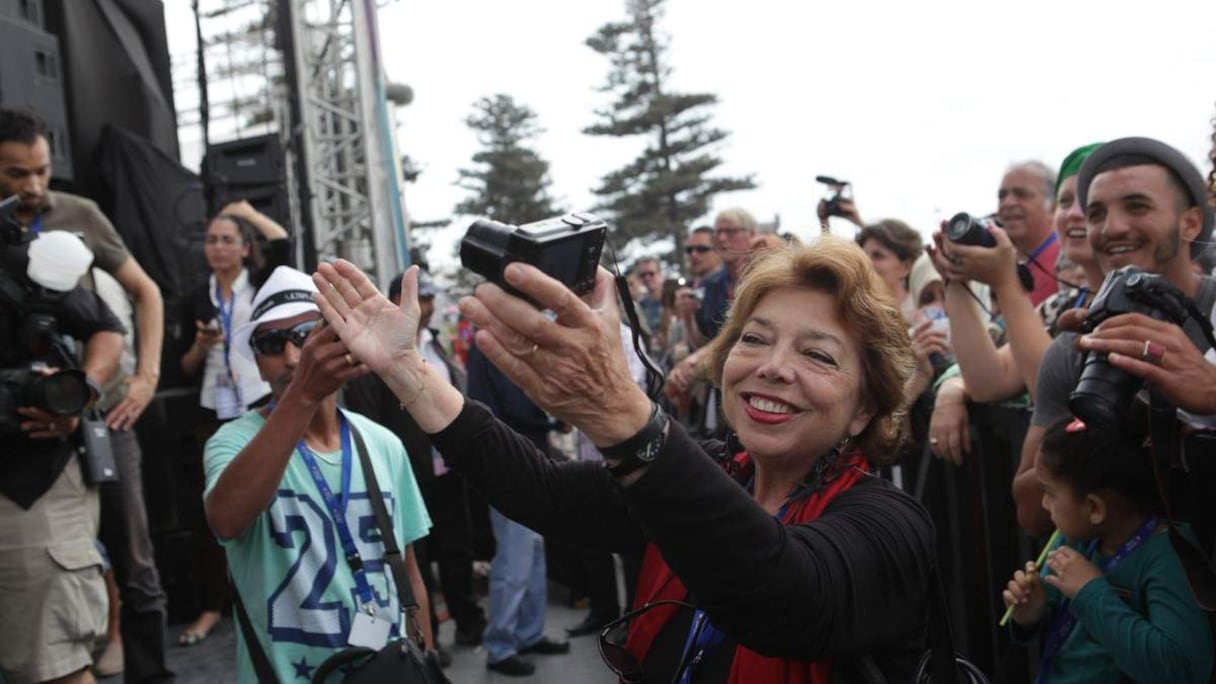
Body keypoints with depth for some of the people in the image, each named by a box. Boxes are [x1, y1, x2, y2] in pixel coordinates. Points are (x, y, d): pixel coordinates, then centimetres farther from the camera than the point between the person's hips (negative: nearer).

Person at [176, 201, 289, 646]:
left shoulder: (261, 285, 3)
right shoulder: (199, 297, 12)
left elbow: (283, 243, -17)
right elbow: (187, 368, 14)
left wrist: (247, 210, -2)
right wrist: (201, 345, -7)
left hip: (262, 407, -4)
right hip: (214, 414, 4)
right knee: (207, 509, 3)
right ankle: (211, 605, 14)